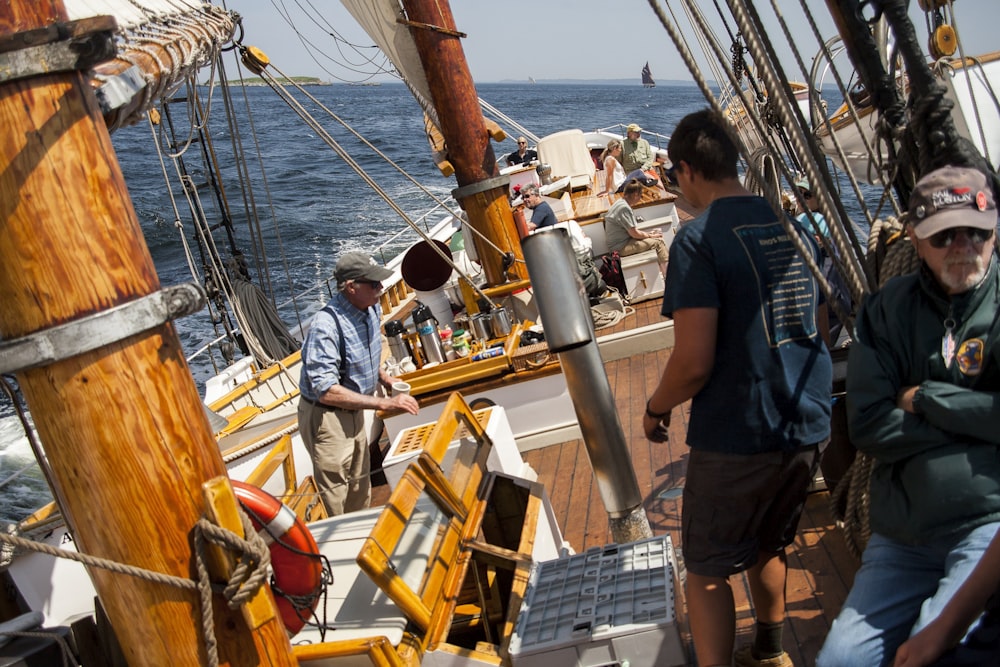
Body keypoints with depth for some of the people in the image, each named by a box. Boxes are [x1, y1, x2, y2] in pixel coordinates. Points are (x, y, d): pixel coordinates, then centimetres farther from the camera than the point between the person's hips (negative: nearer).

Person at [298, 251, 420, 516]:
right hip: (325, 418, -8)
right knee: (334, 502, 3)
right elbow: (326, 391, -33)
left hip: (353, 412, 9)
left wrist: (384, 377, 3)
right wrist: (386, 403, -31)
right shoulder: (326, 326, -30)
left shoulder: (371, 308, -3)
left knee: (360, 491, 23)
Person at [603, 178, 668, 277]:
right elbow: (634, 233, -18)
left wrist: (648, 233, 6)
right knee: (658, 242, -8)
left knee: (658, 238, 10)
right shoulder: (624, 208, -22)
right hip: (621, 247, -10)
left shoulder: (621, 203, 10)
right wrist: (650, 235, -2)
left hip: (622, 242, 10)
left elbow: (632, 230, 15)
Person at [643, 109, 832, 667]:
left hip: (737, 437, -7)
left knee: (707, 570, 9)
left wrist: (656, 408, -2)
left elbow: (694, 363, -21)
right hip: (809, 427, 8)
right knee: (769, 545, 27)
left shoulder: (699, 239, -17)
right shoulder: (792, 223, 6)